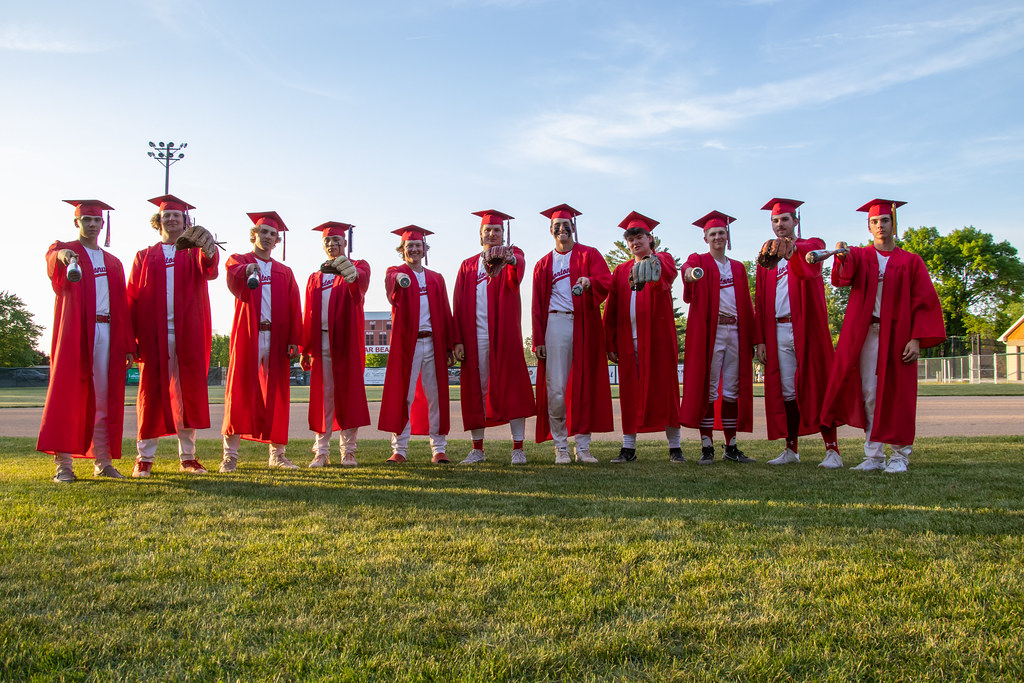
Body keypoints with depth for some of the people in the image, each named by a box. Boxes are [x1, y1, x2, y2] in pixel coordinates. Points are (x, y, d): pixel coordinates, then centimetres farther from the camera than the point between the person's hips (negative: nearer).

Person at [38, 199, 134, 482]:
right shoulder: (64, 250, 8)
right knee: (68, 393, -7)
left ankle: (103, 462, 10)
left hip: (107, 333, 4)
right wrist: (61, 256, -44)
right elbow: (52, 258, -18)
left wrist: (128, 345, 8)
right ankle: (63, 464, -6)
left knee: (104, 397, 4)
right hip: (75, 332, -4)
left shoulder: (113, 263, 21)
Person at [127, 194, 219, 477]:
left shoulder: (194, 253, 13)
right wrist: (131, 337, -6)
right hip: (153, 334, 0)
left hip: (187, 334, 0)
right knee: (151, 391, 0)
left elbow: (209, 271, -13)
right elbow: (132, 297, 8)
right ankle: (145, 457, 6)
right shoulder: (144, 256, 15)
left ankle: (187, 457, 7)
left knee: (187, 392, 1)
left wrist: (208, 248, -38)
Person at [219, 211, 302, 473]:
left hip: (276, 339, 3)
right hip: (247, 336, -3)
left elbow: (294, 309, 11)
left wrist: (294, 340, -2)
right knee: (240, 392, -5)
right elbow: (233, 278, -16)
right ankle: (230, 456, -2)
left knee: (276, 397, 3)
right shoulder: (238, 261, 10)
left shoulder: (284, 272, 18)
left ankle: (277, 454, 10)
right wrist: (247, 271, -39)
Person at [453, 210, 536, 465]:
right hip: (475, 337, 3)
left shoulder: (513, 255, 8)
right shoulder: (467, 266, 17)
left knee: (512, 387, -3)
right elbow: (459, 305, 12)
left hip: (504, 334, -3)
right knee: (475, 390, 4)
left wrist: (509, 258, -44)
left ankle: (518, 448, 2)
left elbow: (517, 271, -19)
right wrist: (458, 340, 1)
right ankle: (477, 449, 13)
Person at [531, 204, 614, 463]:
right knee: (556, 388, -6)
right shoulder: (543, 264, 16)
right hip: (556, 325, 1)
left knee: (585, 385, -1)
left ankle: (583, 447, 6)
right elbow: (538, 305, 13)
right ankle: (561, 447, 3)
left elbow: (606, 281, -6)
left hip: (585, 325, -1)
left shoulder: (589, 255, 11)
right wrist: (538, 340, 4)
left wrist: (590, 282, -28)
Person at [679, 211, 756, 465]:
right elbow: (688, 268, -20)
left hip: (735, 332, 4)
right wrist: (690, 272, -46)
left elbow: (747, 304, 18)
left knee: (732, 390, 5)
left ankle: (731, 447, 12)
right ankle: (707, 447, -2)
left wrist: (752, 337, 9)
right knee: (707, 389, -5)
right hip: (708, 331, -4)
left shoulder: (738, 268, 19)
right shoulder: (699, 261, 6)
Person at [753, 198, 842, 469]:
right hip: (778, 332, 4)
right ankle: (791, 450, 13)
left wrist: (791, 248, -47)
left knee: (817, 386, -6)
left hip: (807, 327, -4)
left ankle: (832, 450, -3)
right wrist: (760, 339, 5)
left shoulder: (811, 245, 6)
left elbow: (810, 256, -23)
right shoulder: (766, 257, 18)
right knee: (786, 391, 5)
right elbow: (759, 301, 14)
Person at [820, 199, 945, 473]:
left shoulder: (910, 261, 6)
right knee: (869, 394, 2)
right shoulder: (858, 256, 9)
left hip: (897, 335, -1)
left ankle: (900, 455, 10)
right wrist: (841, 257, -36)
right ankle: (874, 455, 9)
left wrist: (917, 339, -10)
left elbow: (924, 302, 1)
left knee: (897, 394, 0)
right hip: (865, 335, 1)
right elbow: (842, 278, -13)